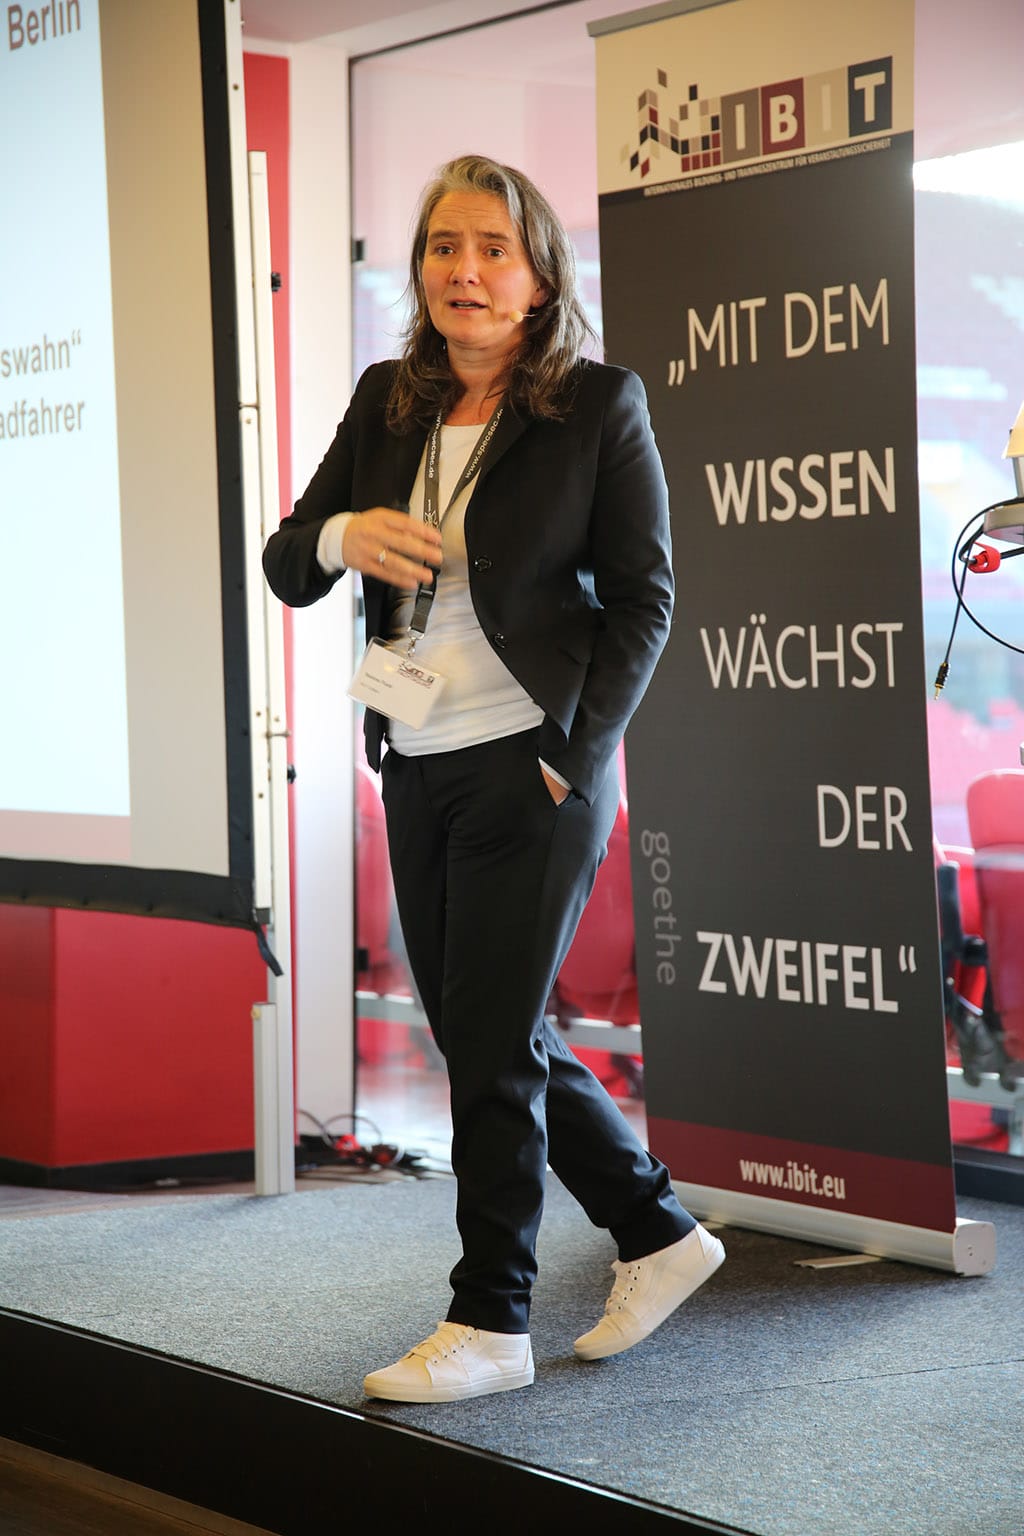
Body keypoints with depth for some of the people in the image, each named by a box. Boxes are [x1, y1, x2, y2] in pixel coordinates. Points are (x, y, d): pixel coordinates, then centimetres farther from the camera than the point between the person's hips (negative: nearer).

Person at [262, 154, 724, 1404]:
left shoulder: (599, 407, -6)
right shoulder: (386, 405, 8)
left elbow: (643, 599, -7)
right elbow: (284, 570, 8)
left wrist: (573, 757, -14)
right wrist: (339, 534, -15)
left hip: (532, 771, -6)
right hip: (417, 772, 6)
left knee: (492, 1044, -2)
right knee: (485, 1038, 13)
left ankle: (490, 1322, 10)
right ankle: (656, 1235, 29)